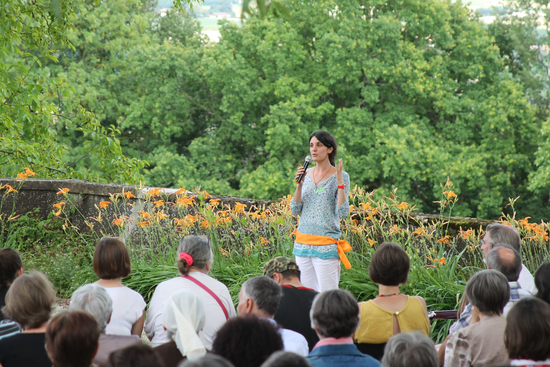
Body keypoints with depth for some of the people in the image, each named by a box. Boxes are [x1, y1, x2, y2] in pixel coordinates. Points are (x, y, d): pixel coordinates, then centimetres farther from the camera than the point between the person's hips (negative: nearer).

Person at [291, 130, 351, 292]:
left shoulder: (341, 176, -4)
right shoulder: (306, 174, 11)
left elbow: (343, 213, -12)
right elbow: (295, 211, 7)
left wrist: (340, 183, -19)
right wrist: (299, 185, -5)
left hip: (326, 245, -5)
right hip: (303, 242, 5)